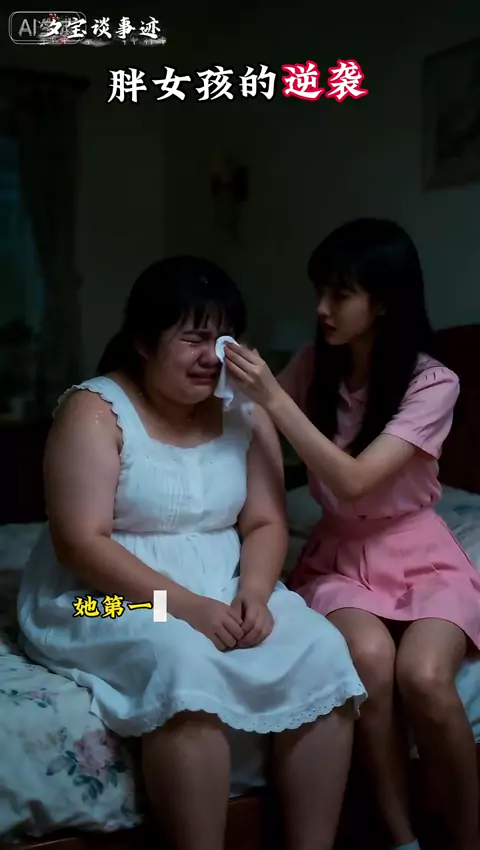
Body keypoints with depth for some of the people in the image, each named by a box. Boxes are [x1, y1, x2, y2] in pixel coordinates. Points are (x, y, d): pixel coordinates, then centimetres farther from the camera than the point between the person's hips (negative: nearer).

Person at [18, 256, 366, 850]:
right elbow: (80, 543, -17)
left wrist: (254, 592, -16)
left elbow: (265, 523, 5)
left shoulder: (245, 412, 6)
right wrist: (183, 605, -25)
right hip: (105, 599, -5)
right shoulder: (95, 411, -10)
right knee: (185, 667, -35)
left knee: (322, 651, -20)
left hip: (225, 592, 5)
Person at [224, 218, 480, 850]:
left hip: (420, 556, -2)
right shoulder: (316, 365, -1)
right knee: (368, 656, -31)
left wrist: (273, 399, -29)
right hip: (341, 555, 3)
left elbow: (354, 481, -25)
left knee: (423, 675, -32)